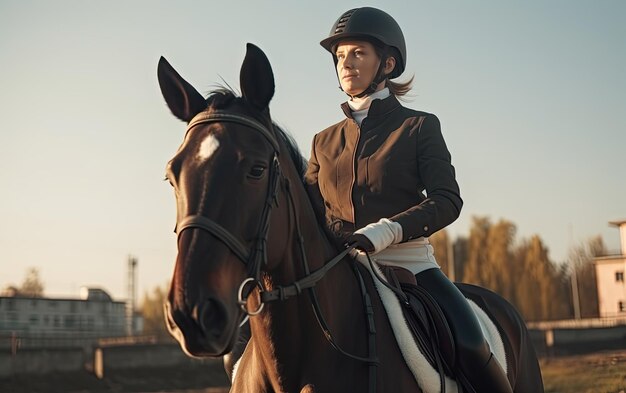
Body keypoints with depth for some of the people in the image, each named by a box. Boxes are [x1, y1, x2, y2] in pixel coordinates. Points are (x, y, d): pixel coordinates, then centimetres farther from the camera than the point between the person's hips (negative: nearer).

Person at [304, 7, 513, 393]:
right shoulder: (325, 141, 15)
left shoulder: (418, 126, 4)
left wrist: (384, 231, -23)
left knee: (470, 346, -23)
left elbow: (447, 200, -6)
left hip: (408, 262, -3)